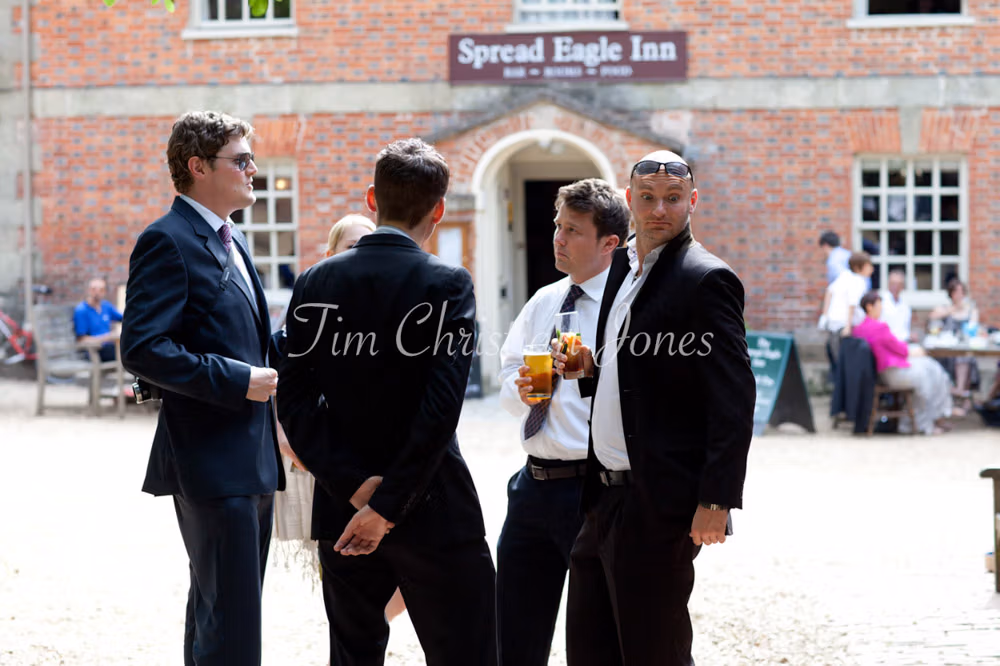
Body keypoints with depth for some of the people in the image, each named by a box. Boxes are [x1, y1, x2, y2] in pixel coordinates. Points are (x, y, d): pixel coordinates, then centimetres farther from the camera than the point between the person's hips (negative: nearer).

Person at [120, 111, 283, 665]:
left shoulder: (231, 241, 18)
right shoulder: (168, 241, -12)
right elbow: (141, 349, -21)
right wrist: (236, 380, -21)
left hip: (251, 460, 10)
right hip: (212, 460, -10)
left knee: (216, 615, 15)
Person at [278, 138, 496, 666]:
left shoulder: (316, 283, 3)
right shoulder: (448, 284, -9)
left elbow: (294, 401, -3)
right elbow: (441, 408, -18)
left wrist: (355, 486, -8)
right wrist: (387, 508, -15)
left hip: (342, 510, 4)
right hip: (433, 513, -4)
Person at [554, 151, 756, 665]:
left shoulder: (706, 279, -11)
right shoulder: (624, 268, 16)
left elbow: (734, 396, -16)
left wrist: (716, 500, -21)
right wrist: (590, 370, 4)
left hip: (658, 507, -9)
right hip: (605, 497, 9)